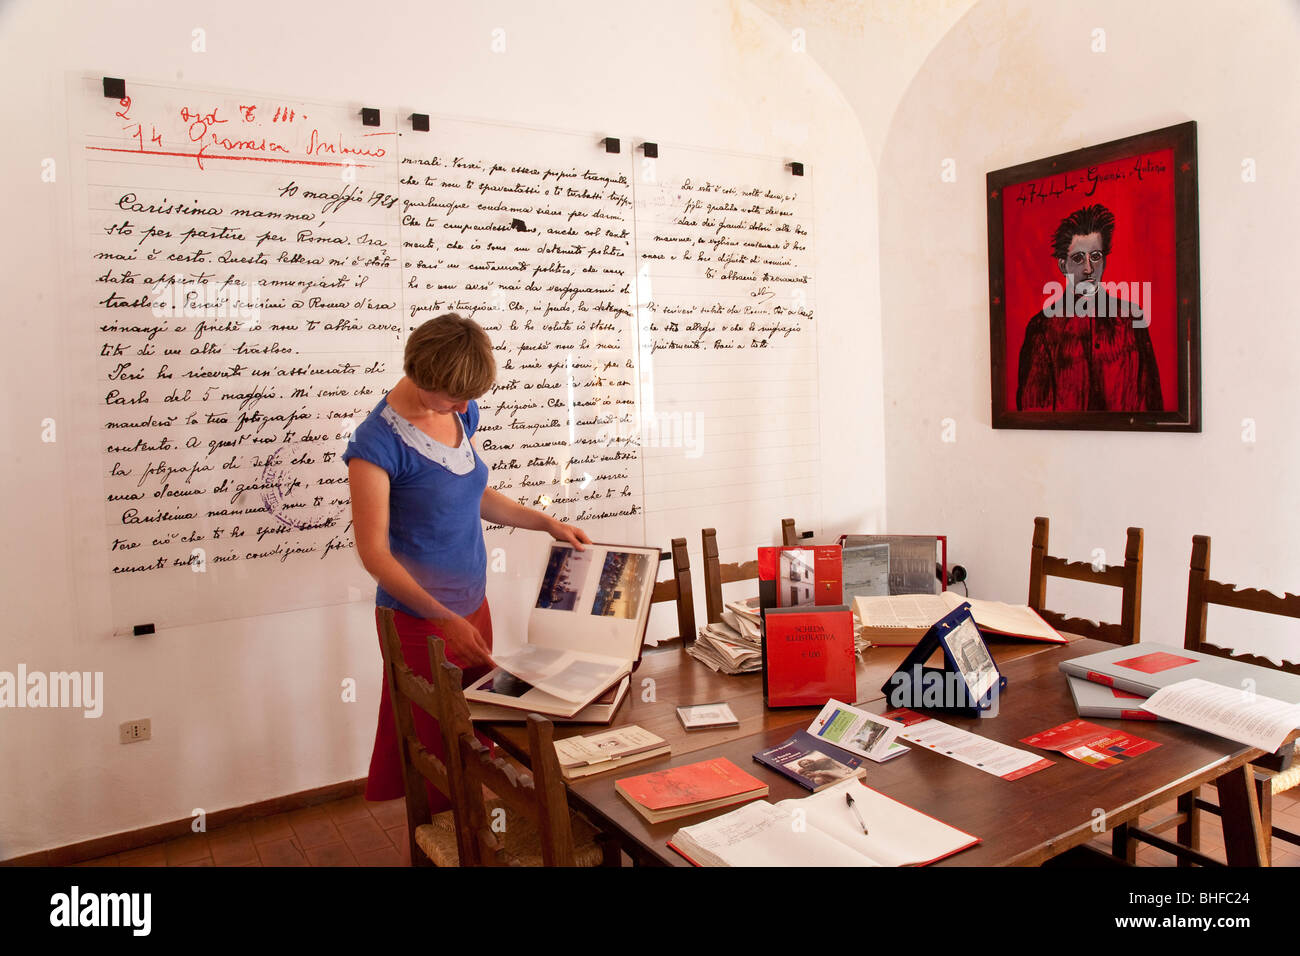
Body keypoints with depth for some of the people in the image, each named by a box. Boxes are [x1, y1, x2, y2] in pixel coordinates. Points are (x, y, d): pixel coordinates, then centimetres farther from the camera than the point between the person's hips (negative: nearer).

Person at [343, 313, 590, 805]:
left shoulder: (461, 412, 3)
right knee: (437, 756, 6)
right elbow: (374, 553, -16)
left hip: (473, 605, 7)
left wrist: (548, 523, 13)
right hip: (421, 620, -6)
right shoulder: (377, 442, -19)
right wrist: (446, 620, -21)